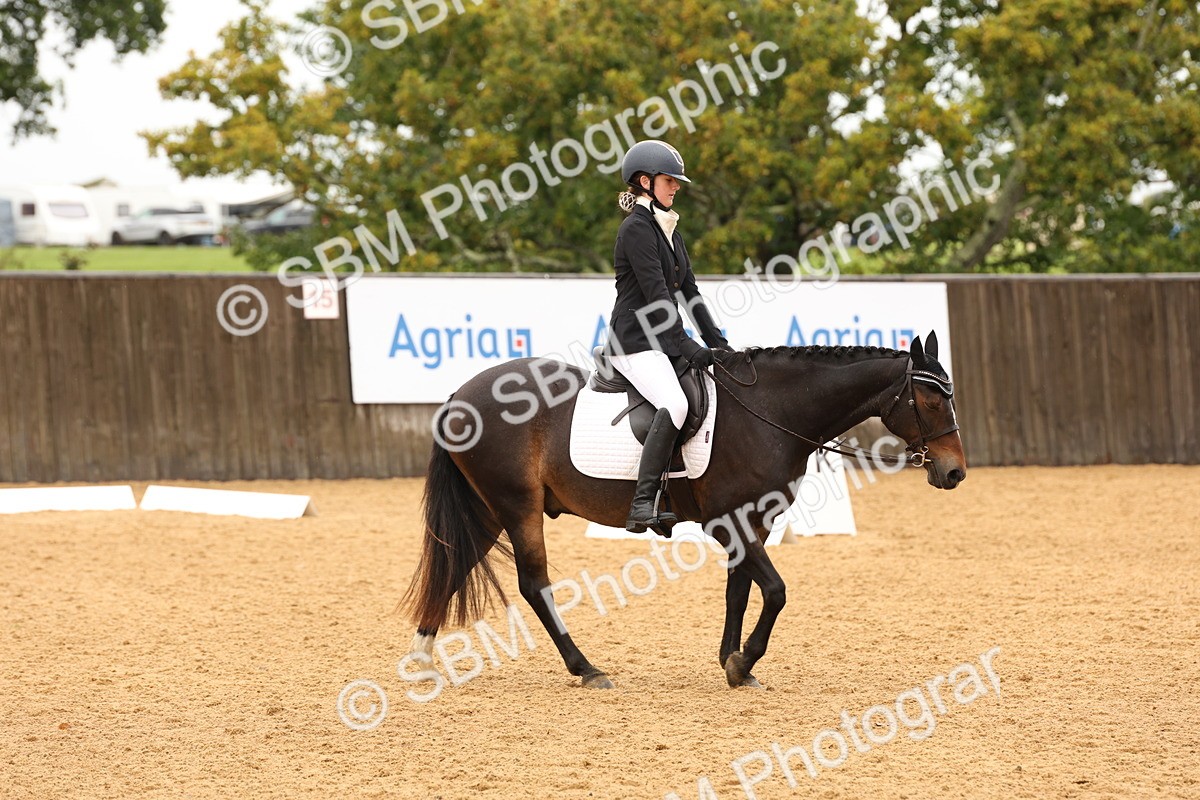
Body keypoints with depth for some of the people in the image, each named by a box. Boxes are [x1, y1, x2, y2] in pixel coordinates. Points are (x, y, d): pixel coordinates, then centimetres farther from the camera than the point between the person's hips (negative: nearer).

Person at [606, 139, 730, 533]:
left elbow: (688, 289, 18)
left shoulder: (668, 227, 18)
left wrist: (716, 342, 10)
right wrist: (686, 346, -19)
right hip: (635, 342, -10)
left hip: (662, 341, 10)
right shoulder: (637, 228, -11)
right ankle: (642, 507, -37)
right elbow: (655, 293, -17)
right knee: (674, 404, -32)